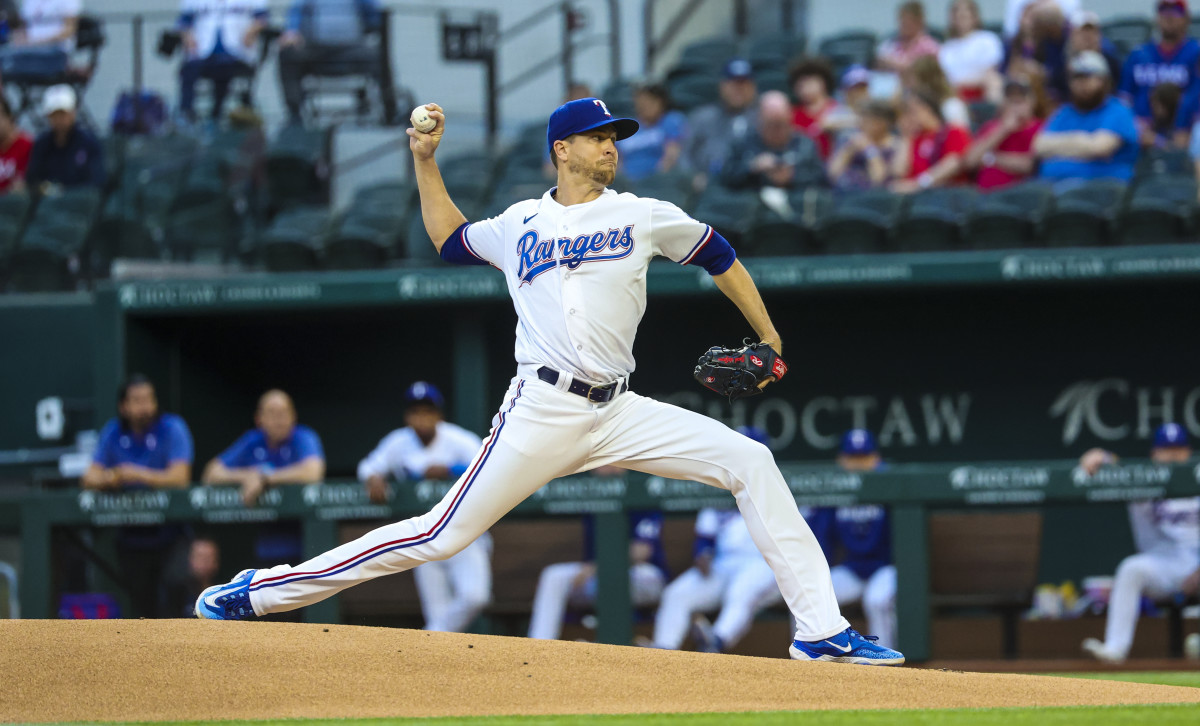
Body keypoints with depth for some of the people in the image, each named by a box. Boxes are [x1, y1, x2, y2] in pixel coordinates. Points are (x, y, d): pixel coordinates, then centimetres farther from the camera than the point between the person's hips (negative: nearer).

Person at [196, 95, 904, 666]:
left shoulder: (644, 217, 10)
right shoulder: (520, 224, 11)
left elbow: (717, 255, 22)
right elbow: (449, 239, 30)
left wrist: (767, 337, 21)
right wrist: (425, 161, 22)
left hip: (620, 412, 2)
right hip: (542, 413, -2)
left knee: (751, 462, -12)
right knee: (443, 535, -9)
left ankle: (821, 629, -10)